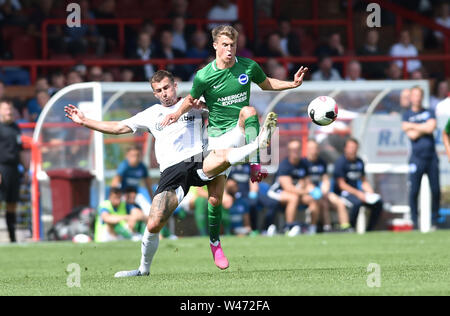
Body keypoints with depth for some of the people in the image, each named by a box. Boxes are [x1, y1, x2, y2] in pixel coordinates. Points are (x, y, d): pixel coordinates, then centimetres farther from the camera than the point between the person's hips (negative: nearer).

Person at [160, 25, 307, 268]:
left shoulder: (248, 67, -2)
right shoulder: (204, 76, -7)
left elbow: (266, 84, 18)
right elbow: (191, 99, 10)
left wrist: (293, 84, 5)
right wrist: (178, 113, -10)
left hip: (242, 131, 0)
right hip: (218, 136, 0)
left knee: (249, 110, -36)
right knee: (215, 197, -4)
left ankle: (255, 166, -36)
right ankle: (214, 243, 19)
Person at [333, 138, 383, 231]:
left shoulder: (359, 162, 11)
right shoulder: (341, 162, -10)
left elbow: (364, 181, 18)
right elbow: (342, 185, -15)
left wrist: (370, 193, -2)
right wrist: (358, 193, -22)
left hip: (357, 191, 7)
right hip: (343, 192, -7)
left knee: (378, 202, -9)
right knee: (357, 202, -37)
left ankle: (370, 230, -3)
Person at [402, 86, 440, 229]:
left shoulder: (429, 113, 13)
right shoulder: (407, 115, 8)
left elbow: (431, 128, -7)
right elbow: (412, 135, -6)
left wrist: (413, 126, -6)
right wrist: (425, 128, -3)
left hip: (431, 156, 2)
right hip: (417, 157, -2)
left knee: (436, 190, 0)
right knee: (414, 191, -5)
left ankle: (435, 217, 12)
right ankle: (415, 220, 2)